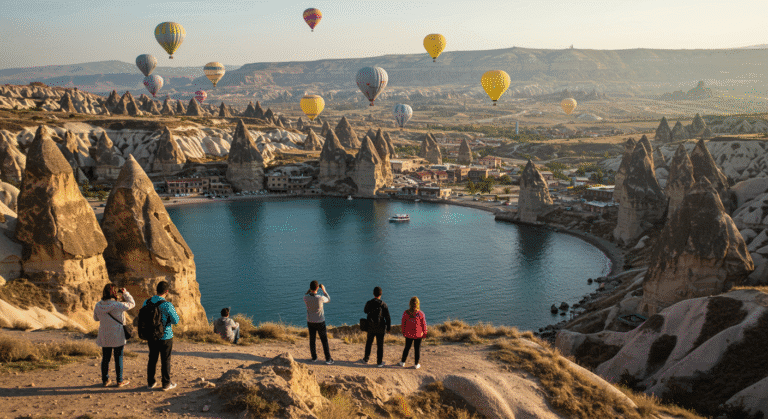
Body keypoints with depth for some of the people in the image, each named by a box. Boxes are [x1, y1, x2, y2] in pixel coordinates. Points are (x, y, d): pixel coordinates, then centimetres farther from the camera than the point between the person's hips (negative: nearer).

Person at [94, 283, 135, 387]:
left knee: (105, 358, 15)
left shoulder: (98, 306, -6)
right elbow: (132, 304, -3)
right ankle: (120, 381, 15)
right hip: (117, 337, -4)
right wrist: (125, 293, 3)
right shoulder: (118, 305, -18)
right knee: (118, 358, 7)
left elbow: (96, 318, 12)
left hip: (104, 337, 4)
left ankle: (105, 380, 23)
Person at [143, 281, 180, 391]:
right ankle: (166, 384, 15)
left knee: (152, 359, 16)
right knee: (165, 361, 6)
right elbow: (176, 320, -13)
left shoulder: (147, 302, -3)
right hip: (165, 337, -5)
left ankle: (151, 382, 25)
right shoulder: (167, 305, -21)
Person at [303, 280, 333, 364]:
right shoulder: (320, 298, -27)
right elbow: (328, 300, -1)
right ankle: (328, 359, 14)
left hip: (310, 322, 3)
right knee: (324, 341, 10)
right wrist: (324, 290, 6)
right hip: (320, 322, -3)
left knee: (312, 340, 18)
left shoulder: (306, 298, -19)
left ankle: (314, 357, 28)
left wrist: (310, 289, 5)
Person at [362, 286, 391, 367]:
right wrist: (389, 327, 0)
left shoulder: (368, 303, -10)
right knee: (380, 345, 10)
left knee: (369, 343, 20)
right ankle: (379, 362, 16)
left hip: (371, 328, 2)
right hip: (380, 328, -2)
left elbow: (365, 311, 13)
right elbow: (387, 317, -11)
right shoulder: (383, 304, -15)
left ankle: (366, 359, 32)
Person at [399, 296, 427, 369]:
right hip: (418, 335, -2)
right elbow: (424, 324, -8)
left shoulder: (405, 313, -11)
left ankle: (403, 362, 28)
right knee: (417, 349, 10)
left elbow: (403, 323, -1)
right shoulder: (420, 314, -17)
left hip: (408, 334, 2)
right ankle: (416, 364, 18)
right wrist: (424, 333, 7)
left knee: (407, 348, 18)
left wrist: (403, 332, 13)